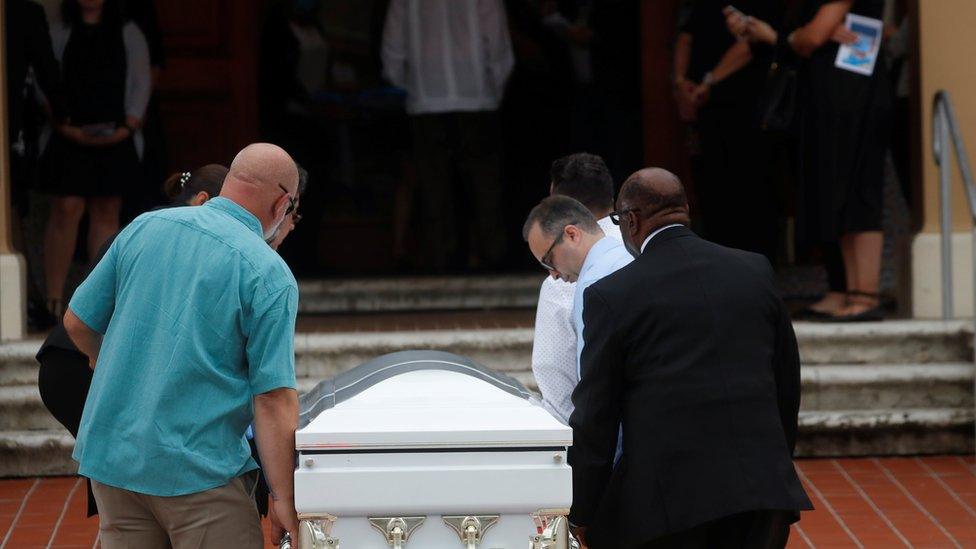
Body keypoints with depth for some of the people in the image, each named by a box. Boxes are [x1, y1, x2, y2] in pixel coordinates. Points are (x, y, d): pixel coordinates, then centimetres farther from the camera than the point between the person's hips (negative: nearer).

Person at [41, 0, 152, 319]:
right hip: (69, 137, -2)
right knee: (66, 209, -9)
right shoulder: (59, 34, 7)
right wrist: (65, 127, -12)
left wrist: (127, 127, -8)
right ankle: (53, 298, -7)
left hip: (115, 139, 2)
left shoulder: (128, 34, 11)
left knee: (107, 212, 2)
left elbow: (141, 84, 6)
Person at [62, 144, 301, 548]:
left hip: (108, 456, 6)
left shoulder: (144, 228, 5)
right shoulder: (270, 275, -10)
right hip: (198, 472, -5)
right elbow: (273, 398, -15)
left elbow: (78, 323, 13)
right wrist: (284, 501, -12)